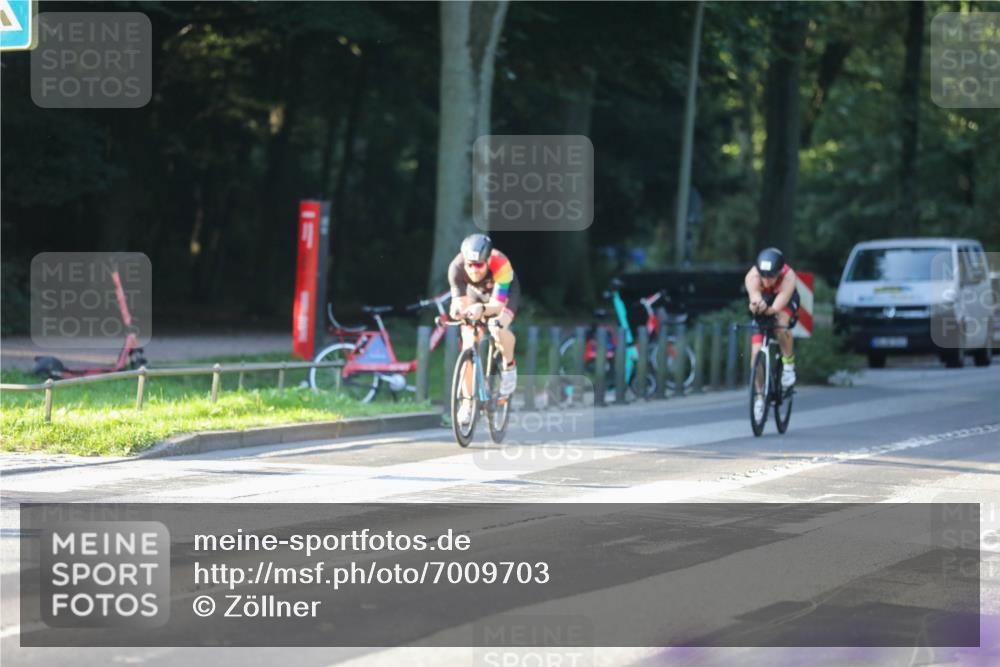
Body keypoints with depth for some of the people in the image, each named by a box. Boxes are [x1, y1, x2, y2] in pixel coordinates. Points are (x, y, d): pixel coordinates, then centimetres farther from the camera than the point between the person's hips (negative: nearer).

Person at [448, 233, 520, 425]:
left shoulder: (501, 265, -40)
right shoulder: (456, 268, -33)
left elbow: (497, 304, -41)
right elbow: (460, 302, -30)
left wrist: (482, 309, -62)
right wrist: (457, 310, -53)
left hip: (504, 293, -3)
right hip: (475, 293, 3)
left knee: (498, 327, -33)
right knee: (469, 346, -11)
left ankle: (509, 366, -2)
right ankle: (467, 403, 0)